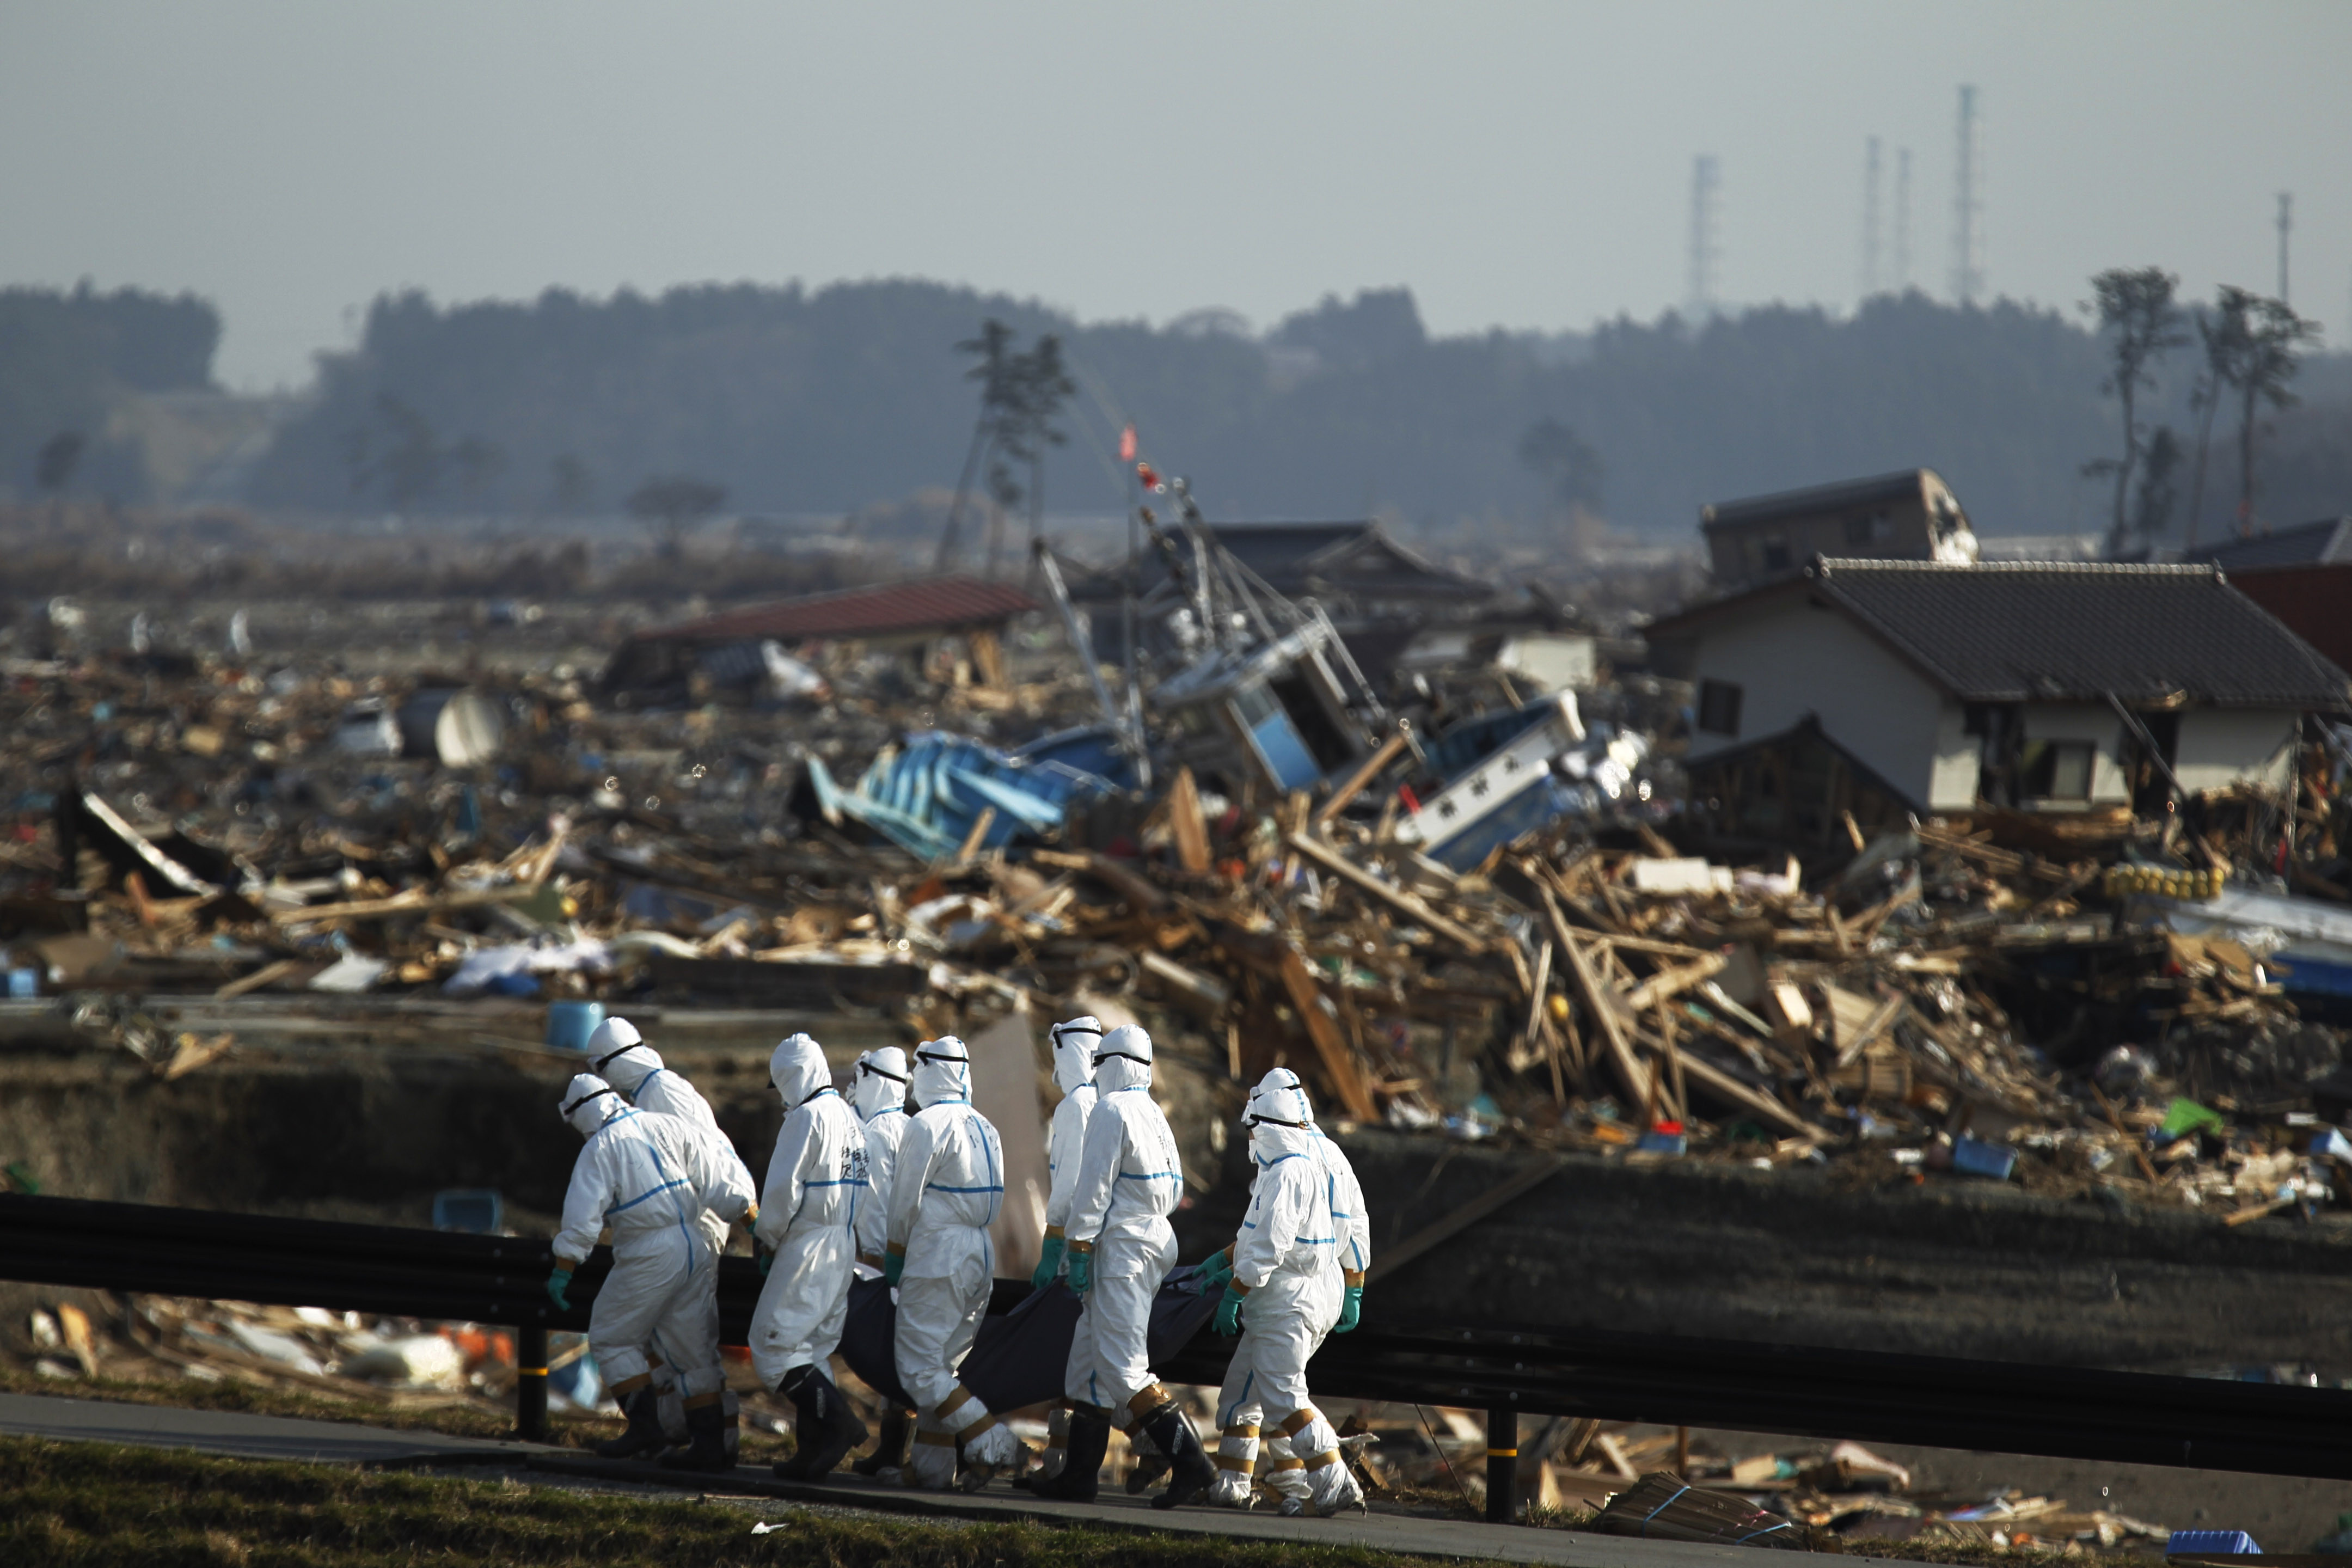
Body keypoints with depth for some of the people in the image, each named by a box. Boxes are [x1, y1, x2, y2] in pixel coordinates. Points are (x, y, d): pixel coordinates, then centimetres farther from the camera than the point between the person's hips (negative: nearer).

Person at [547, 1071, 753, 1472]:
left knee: (614, 1338, 10)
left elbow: (582, 1220, -11)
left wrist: (562, 1273, -4)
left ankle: (645, 1423, 0)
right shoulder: (670, 1128, 8)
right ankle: (709, 1443, 10)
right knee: (695, 1350, 12)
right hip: (697, 1250, 6)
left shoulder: (600, 1150, -7)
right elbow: (722, 1185, 7)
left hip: (650, 1258, -6)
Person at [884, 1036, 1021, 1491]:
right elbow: (992, 1199, 14)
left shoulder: (927, 1125, -12)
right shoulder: (985, 1129, 11)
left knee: (920, 1369, -6)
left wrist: (894, 1256, 4)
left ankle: (990, 1442, -17)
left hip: (937, 1259, -8)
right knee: (943, 1365, 14)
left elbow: (906, 1202, -10)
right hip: (980, 1256, 8)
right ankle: (931, 1466, 12)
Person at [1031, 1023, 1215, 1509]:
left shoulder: (1111, 1111, -12)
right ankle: (1080, 1472, 16)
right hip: (1154, 1239, 9)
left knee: (1123, 1368, -12)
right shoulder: (1155, 1116, 15)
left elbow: (1094, 1186, -15)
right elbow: (1175, 1189, 20)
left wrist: (1079, 1250, -14)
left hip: (1121, 1246, -9)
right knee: (1089, 1359, 14)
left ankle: (1189, 1460, -21)